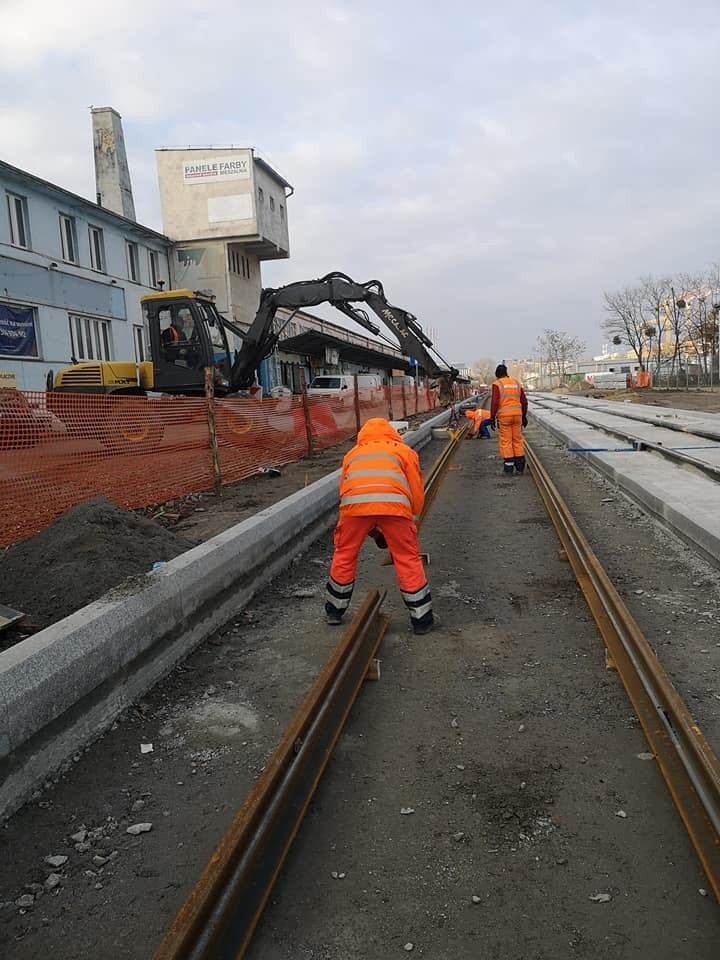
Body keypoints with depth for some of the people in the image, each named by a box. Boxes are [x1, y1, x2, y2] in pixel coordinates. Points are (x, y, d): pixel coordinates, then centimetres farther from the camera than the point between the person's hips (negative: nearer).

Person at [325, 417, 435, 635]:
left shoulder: (352, 453, 35)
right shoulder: (404, 450, 29)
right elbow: (416, 489, 21)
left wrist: (370, 529, 37)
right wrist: (412, 520, 35)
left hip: (354, 504, 2)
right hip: (394, 504, -1)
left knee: (344, 555, 21)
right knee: (408, 560, 11)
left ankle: (334, 611, 34)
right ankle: (422, 619, 18)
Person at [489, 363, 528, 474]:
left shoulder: (497, 384, -3)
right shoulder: (516, 383, 13)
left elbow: (495, 402, -14)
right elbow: (524, 401, 12)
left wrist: (492, 418, -11)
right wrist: (524, 416, 19)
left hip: (504, 416, -4)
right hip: (517, 415, 5)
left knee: (505, 441, 1)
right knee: (518, 440, 12)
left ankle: (508, 468, 1)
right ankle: (520, 467, 12)